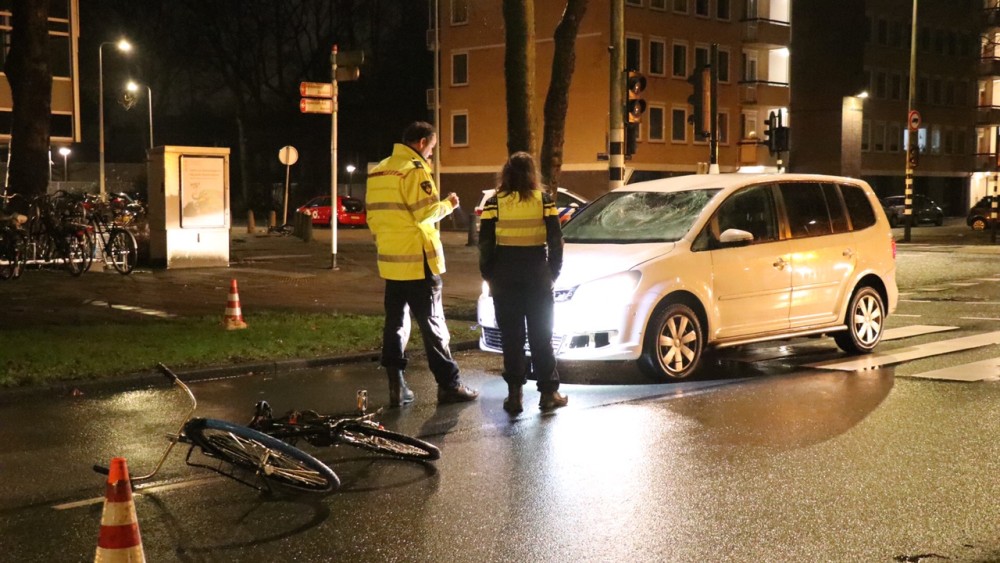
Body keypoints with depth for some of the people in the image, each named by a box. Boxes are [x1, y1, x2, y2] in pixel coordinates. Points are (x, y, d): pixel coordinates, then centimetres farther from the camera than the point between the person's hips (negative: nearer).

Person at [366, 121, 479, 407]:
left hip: (390, 261, 7)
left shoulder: (378, 171, 13)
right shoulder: (415, 169, -12)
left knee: (395, 324, 10)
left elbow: (373, 216, 16)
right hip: (418, 261, -7)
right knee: (432, 324, -1)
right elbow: (425, 213, -17)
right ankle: (448, 385, 3)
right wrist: (448, 204, -2)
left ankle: (397, 387, 9)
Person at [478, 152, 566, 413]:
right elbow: (555, 240, -2)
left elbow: (485, 242, -4)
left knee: (511, 336, 5)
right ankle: (548, 392, 9)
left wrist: (488, 274, 6)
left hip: (505, 275, 0)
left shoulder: (495, 202, -3)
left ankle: (514, 393, 4)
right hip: (538, 274, 1)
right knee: (541, 335, 8)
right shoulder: (544, 200, -1)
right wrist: (553, 271, 8)